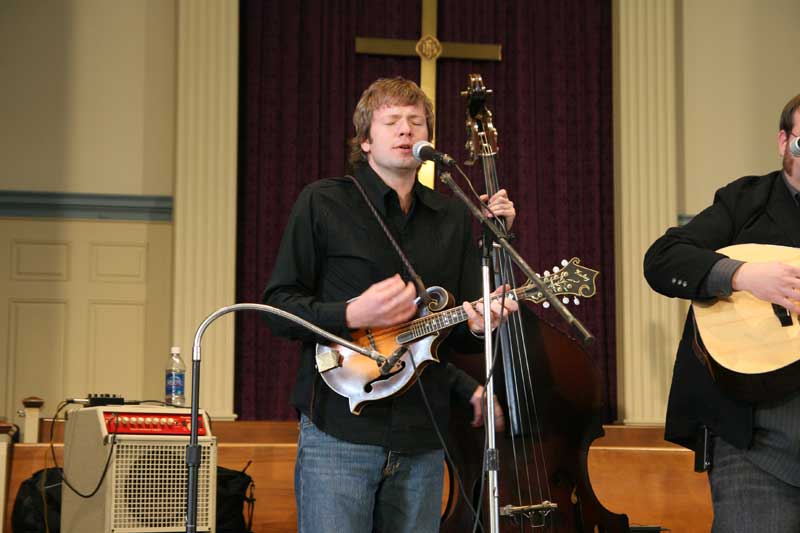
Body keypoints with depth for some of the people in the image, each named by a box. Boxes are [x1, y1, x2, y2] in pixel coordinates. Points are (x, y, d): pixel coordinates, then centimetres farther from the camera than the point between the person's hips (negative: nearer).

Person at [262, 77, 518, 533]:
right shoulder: (323, 203, 1)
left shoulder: (454, 217, 13)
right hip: (339, 431, -4)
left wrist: (477, 325, -10)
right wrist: (352, 315, -18)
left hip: (422, 439, 4)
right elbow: (278, 304, -2)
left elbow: (465, 328, 14)